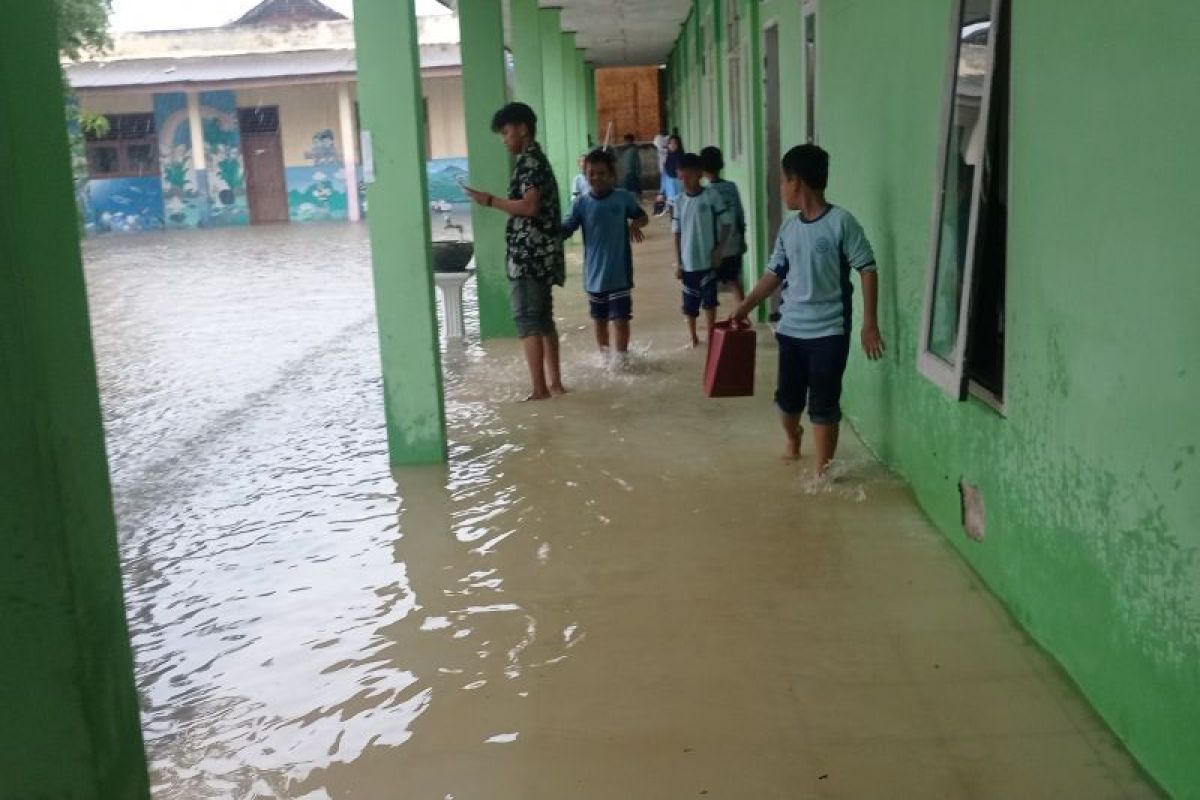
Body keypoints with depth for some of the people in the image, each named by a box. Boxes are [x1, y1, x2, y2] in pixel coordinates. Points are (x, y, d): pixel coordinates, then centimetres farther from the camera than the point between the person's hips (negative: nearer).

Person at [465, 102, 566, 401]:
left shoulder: (529, 161, -12)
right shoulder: (537, 159, 18)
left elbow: (529, 207, -22)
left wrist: (490, 200, -14)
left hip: (529, 254, -10)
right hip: (540, 253, 10)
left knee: (527, 320, -8)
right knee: (542, 319, 12)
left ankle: (540, 390, -7)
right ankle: (554, 383, 16)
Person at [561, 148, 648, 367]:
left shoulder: (624, 197, -5)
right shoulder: (582, 203, -4)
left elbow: (642, 216, 10)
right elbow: (565, 230, -7)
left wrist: (635, 223, -12)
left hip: (619, 271, -2)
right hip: (594, 272, 2)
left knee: (620, 316, -2)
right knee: (599, 317, 16)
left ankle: (621, 357, 13)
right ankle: (604, 356, 33)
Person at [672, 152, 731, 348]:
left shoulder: (711, 196, -8)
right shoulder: (679, 201, 1)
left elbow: (726, 225, -3)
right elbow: (677, 234, 5)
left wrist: (718, 251, -11)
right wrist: (678, 262, 2)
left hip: (708, 260, -3)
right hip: (688, 262, 3)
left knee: (709, 300, 2)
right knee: (689, 303, 10)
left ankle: (711, 335, 18)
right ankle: (693, 338, 25)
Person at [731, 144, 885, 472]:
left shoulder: (841, 222, -13)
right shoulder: (788, 228, 6)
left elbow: (867, 270, -11)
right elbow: (775, 273, 15)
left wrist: (870, 323, -14)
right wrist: (744, 307, 11)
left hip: (828, 332, -6)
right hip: (790, 329, 6)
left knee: (823, 404, 0)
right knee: (787, 396, 17)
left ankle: (822, 471, 13)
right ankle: (792, 441, 47)